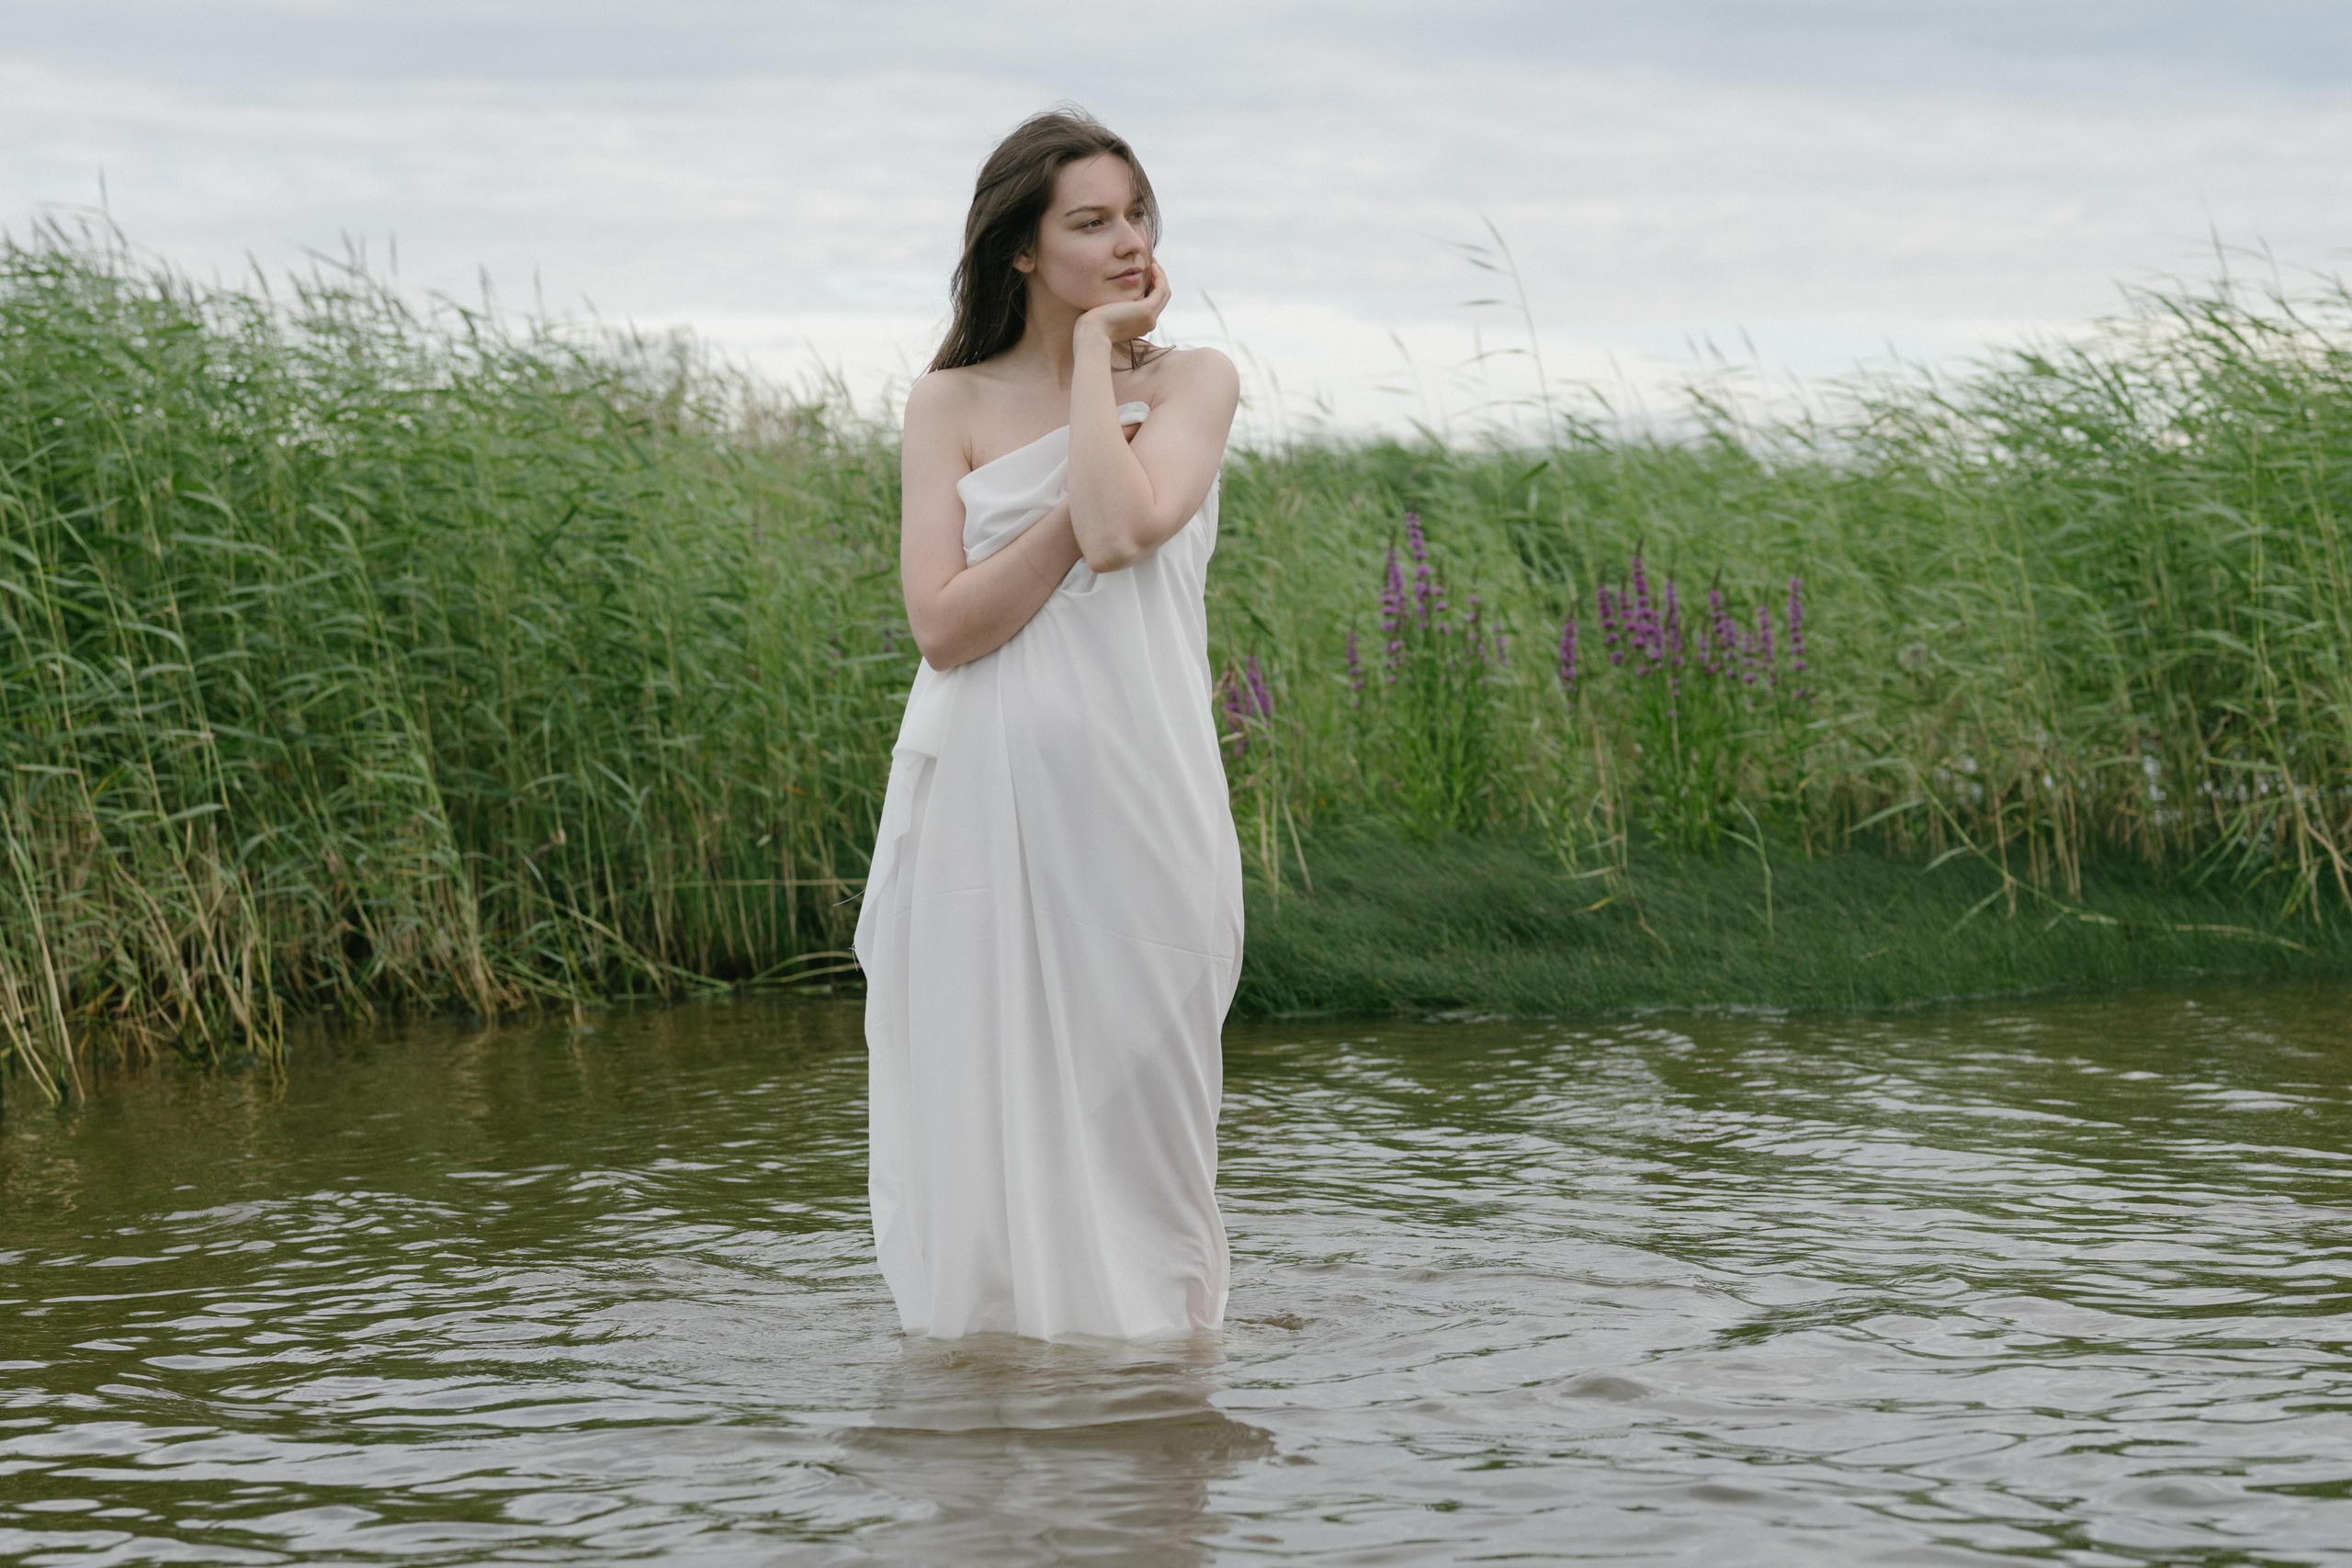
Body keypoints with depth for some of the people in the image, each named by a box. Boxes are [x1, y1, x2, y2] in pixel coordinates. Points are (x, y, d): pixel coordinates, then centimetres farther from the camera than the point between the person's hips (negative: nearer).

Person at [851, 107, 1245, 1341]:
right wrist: (1077, 515, -12)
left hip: (1136, 808, 0)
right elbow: (944, 624, -6)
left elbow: (1124, 527, -16)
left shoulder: (1191, 382, 5)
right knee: (989, 1112, 2)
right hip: (987, 809, 0)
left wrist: (1099, 350, -6)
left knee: (1133, 1100, 4)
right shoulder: (951, 405, 5)